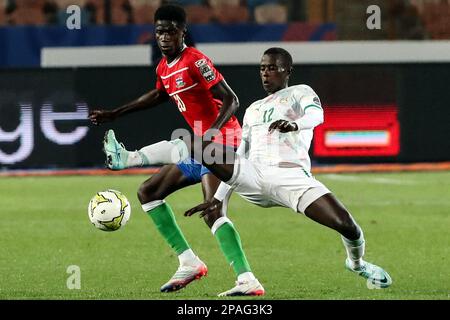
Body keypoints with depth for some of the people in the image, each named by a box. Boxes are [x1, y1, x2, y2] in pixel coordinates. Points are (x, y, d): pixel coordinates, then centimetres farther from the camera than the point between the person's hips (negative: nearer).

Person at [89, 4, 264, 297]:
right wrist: (114, 114, 38)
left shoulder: (195, 61, -15)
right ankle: (189, 263, 9)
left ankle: (247, 281, -36)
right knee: (147, 192, 14)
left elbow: (231, 100, -19)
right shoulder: (164, 68, 12)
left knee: (213, 213, -27)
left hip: (221, 140, -10)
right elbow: (159, 95, 35)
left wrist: (210, 133, -35)